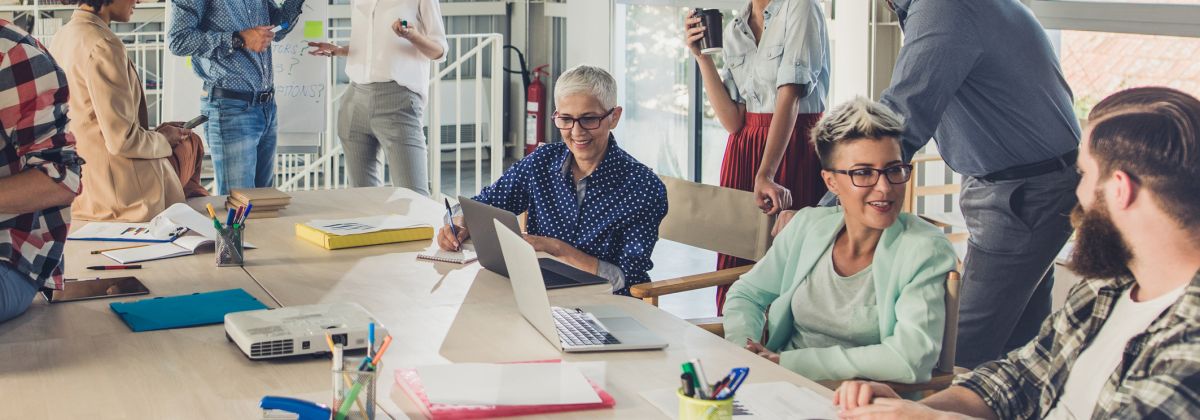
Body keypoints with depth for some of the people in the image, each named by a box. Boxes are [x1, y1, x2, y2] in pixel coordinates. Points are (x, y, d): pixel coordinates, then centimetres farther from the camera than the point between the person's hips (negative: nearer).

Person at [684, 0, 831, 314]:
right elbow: (733, 121, 3)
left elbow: (790, 94, -18)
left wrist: (766, 175, -26)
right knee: (735, 265, 4)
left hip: (795, 149, -6)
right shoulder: (733, 30, 11)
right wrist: (702, 57, -3)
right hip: (743, 153, 6)